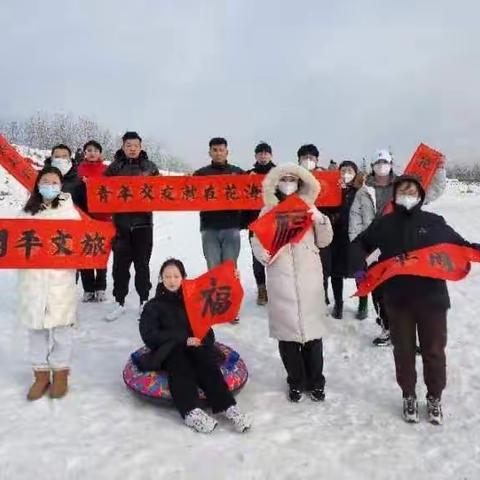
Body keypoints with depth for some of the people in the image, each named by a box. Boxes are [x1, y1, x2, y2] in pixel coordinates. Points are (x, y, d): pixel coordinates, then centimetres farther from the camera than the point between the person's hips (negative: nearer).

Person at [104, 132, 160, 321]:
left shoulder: (150, 167, 8)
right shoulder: (114, 167, 7)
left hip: (143, 222, 0)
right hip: (121, 222, 0)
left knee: (142, 264, 6)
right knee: (120, 264, 4)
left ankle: (144, 302, 17)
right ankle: (119, 303, 15)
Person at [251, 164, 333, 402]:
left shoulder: (309, 207, 11)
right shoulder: (268, 210, 9)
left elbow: (323, 241, 10)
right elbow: (257, 241, 6)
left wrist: (320, 219, -7)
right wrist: (264, 254, -14)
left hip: (309, 276, 1)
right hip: (281, 278, 0)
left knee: (312, 328, 3)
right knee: (286, 329, 3)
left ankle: (315, 381, 20)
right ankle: (296, 382, 19)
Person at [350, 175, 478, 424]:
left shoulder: (434, 222, 0)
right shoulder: (384, 224, 1)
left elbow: (458, 244, 7)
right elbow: (359, 244, 13)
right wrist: (359, 266, -2)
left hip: (431, 298, 0)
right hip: (398, 300, 0)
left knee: (433, 350, 10)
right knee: (403, 350, 12)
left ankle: (434, 397, 31)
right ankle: (409, 396, 31)